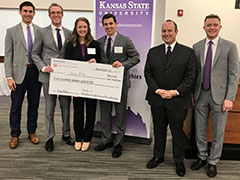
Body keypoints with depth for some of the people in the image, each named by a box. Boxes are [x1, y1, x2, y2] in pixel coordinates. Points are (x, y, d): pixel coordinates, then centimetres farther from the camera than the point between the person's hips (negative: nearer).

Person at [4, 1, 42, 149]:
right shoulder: (12, 31, 3)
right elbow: (8, 55, 0)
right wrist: (9, 77, -7)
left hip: (36, 72, 2)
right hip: (19, 72, -1)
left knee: (34, 105, 11)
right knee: (16, 106, 5)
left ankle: (32, 132, 27)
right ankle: (15, 135, 20)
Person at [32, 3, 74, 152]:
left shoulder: (69, 33, 9)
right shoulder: (42, 33, 3)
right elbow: (35, 53, 4)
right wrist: (43, 67, -11)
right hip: (49, 76, -2)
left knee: (66, 107, 10)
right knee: (49, 108, 6)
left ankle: (66, 134, 27)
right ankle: (50, 137, 19)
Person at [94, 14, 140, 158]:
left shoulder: (126, 41, -4)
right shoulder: (99, 42, 9)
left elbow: (136, 57, -4)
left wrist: (123, 64, -20)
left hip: (120, 82, -4)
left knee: (120, 114, 6)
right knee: (105, 113, 14)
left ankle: (118, 143, 20)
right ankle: (106, 140, 30)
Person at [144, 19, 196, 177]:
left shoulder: (188, 52, -1)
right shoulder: (153, 52, 7)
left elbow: (190, 76, -5)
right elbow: (148, 73, 4)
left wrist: (175, 92, -14)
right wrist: (157, 90, -9)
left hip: (178, 101, -2)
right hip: (157, 100, 3)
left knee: (178, 131, 9)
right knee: (159, 130, 16)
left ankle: (179, 161, 28)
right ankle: (158, 156, 35)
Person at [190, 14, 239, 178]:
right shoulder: (197, 47, 7)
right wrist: (193, 93, 1)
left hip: (219, 95, -2)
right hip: (201, 95, 3)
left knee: (218, 132, 8)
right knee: (200, 130, 13)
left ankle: (213, 162, 26)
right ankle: (202, 157, 33)